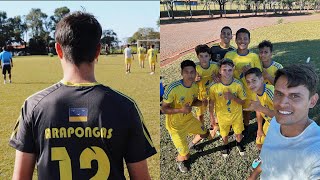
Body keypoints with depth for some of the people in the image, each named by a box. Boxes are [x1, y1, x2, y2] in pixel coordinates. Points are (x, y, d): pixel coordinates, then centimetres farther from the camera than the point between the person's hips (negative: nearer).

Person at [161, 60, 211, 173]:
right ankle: (179, 160, 36)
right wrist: (181, 110, -37)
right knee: (185, 156, -1)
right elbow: (163, 109, -23)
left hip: (189, 119, 7)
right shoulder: (172, 88, -31)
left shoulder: (195, 86, -10)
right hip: (175, 125, -6)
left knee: (205, 134, 24)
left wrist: (201, 102, -14)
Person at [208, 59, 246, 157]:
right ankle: (225, 145, 56)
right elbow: (211, 102, -9)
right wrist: (211, 116, -3)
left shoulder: (238, 84, -23)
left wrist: (233, 97, -30)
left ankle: (239, 143, 56)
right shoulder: (214, 86, -25)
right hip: (222, 116, 0)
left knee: (239, 133, 22)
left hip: (237, 115, 1)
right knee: (224, 134, 22)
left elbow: (242, 102, -11)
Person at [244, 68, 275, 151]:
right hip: (268, 123, 7)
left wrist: (260, 108, -47)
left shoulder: (271, 91, -34)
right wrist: (259, 129, 8)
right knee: (260, 145, 20)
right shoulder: (256, 91, -9)